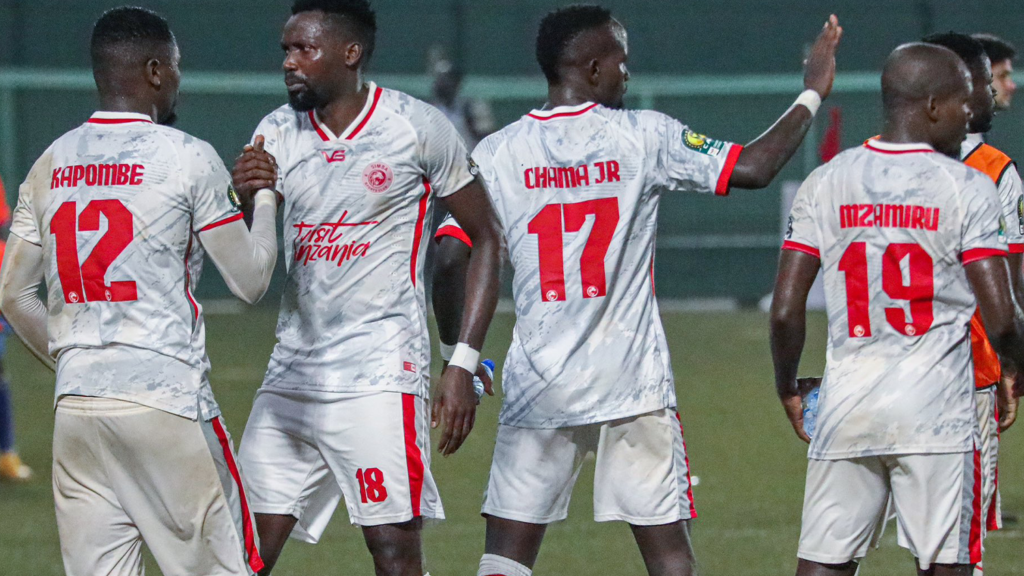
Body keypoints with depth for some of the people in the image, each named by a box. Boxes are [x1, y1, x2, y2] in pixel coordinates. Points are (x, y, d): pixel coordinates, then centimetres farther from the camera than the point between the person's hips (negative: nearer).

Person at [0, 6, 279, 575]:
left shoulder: (50, 164, 11)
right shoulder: (187, 158, -4)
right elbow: (250, 281, 0)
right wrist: (265, 199, 16)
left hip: (76, 406, 5)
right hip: (167, 398, -5)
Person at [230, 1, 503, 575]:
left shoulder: (418, 127, -4)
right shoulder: (278, 134, 8)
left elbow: (487, 238, 1)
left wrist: (465, 364, -6)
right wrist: (243, 197, -19)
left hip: (381, 373, -5)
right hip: (291, 375, 5)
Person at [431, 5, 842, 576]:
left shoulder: (495, 154, 1)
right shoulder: (641, 136, -3)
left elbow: (452, 259, -5)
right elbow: (752, 167, -3)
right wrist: (812, 95, 10)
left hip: (538, 389, 1)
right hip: (633, 384, -1)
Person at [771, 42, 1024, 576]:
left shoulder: (827, 183, 4)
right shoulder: (966, 188, -5)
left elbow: (785, 311, 1)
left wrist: (787, 387, 18)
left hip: (846, 410, 3)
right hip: (936, 412, -3)